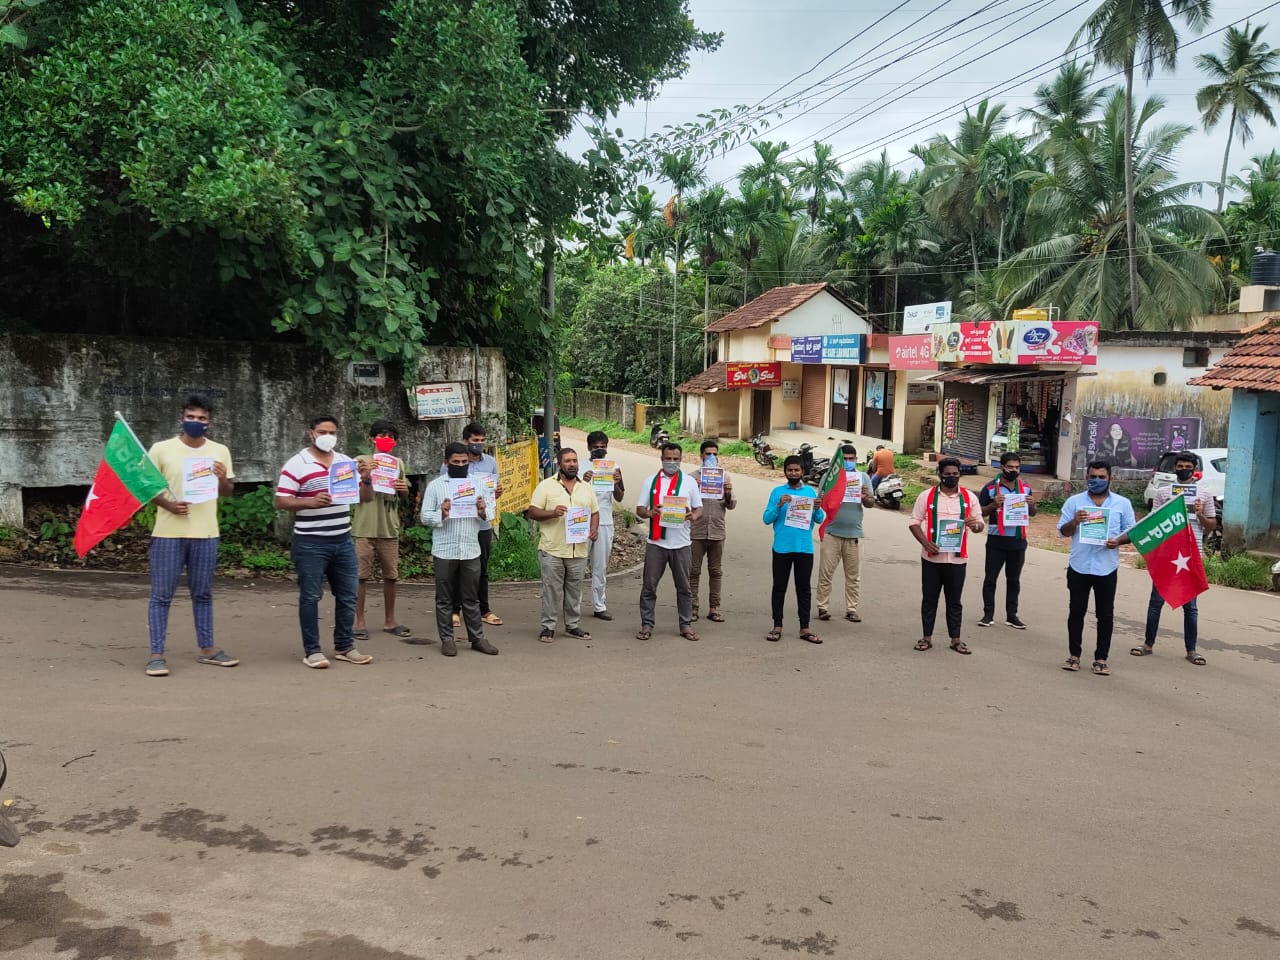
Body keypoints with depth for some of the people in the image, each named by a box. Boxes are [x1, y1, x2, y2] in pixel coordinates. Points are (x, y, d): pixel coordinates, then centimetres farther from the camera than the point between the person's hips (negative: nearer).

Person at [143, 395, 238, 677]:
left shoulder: (220, 451, 7)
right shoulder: (161, 449, -2)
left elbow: (228, 492, 13)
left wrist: (223, 479, -10)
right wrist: (168, 505, -15)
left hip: (206, 534, 3)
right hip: (168, 533, -3)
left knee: (203, 594, 13)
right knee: (161, 596, 0)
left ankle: (206, 649, 22)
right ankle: (156, 654, 5)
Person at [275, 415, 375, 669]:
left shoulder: (347, 462, 11)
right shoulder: (296, 465, -6)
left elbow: (366, 497, 13)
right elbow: (281, 501, -9)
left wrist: (366, 479, -8)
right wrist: (310, 502, -24)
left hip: (343, 541, 6)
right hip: (311, 543, -5)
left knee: (347, 596, 9)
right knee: (310, 597, 1)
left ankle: (344, 647, 20)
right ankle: (312, 651, 9)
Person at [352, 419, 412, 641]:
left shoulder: (398, 463, 12)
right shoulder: (361, 461, 0)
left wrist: (404, 488, -6)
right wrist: (364, 476, -21)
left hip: (389, 527, 4)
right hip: (365, 528, -4)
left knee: (391, 575, 9)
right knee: (361, 575, -1)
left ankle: (389, 621, 20)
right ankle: (360, 623, 7)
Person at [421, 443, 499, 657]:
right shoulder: (435, 485, 0)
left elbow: (487, 517, 12)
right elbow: (425, 517, -2)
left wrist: (483, 512, -10)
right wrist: (441, 514, -21)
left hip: (471, 551, 2)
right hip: (444, 551, -2)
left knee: (471, 598, 9)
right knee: (445, 599, 6)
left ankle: (477, 638, 15)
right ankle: (447, 639, 15)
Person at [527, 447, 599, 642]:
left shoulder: (586, 488, 12)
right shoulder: (546, 486, -2)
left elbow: (595, 512, 18)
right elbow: (532, 512, -5)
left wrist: (594, 528, -1)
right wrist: (552, 513, -21)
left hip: (578, 550, 4)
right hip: (552, 550, -4)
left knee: (575, 589, 12)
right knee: (551, 590, 2)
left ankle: (573, 625, 23)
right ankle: (548, 627, 12)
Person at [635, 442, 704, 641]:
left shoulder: (689, 481, 7)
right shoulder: (650, 481, 6)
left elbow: (699, 508, 9)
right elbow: (639, 509, 6)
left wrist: (694, 516, -15)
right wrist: (649, 513, -17)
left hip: (682, 543, 0)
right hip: (655, 542, 0)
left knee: (684, 587, 8)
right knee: (649, 586, 3)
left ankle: (686, 625, 18)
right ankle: (647, 625, 12)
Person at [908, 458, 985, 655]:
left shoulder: (969, 497, 5)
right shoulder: (926, 496, 0)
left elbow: (980, 524, 8)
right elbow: (915, 522, 1)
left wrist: (975, 525, -18)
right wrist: (925, 542, -15)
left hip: (957, 558, 1)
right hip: (932, 558, -1)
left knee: (954, 600, 9)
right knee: (929, 599, 7)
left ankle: (955, 639, 17)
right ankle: (926, 637, 16)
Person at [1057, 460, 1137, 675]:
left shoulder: (1123, 503, 4)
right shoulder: (1074, 501, 4)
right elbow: (1062, 531, 3)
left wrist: (1118, 541, -15)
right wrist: (1074, 522, -17)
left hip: (1106, 568, 0)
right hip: (1079, 566, 0)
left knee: (1105, 615, 5)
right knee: (1076, 612, 6)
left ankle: (1101, 658, 12)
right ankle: (1074, 655, 16)